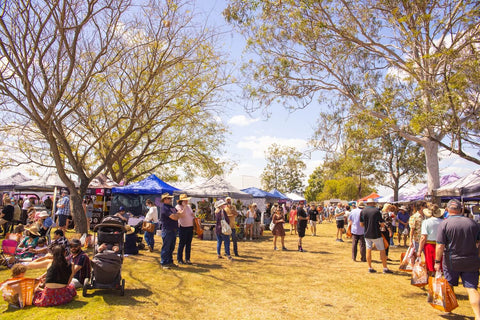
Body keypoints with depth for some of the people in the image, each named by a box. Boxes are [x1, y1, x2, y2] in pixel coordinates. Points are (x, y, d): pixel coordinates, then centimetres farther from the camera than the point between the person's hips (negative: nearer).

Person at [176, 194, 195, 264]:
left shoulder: (188, 206, 14)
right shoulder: (178, 207, -6)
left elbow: (193, 215, 24)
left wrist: (195, 219, 8)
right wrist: (184, 206, -25)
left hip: (190, 227, 6)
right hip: (183, 227, -6)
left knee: (189, 244, 9)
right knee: (182, 244, 0)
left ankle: (187, 259, 18)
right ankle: (179, 259, 11)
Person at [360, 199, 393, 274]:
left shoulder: (363, 211, -1)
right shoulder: (376, 211, -9)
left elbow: (361, 224, 4)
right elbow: (382, 224, -6)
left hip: (367, 234, 4)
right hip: (376, 234, -3)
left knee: (368, 250, 10)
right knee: (382, 250, 7)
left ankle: (370, 268, 13)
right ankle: (385, 268, 12)